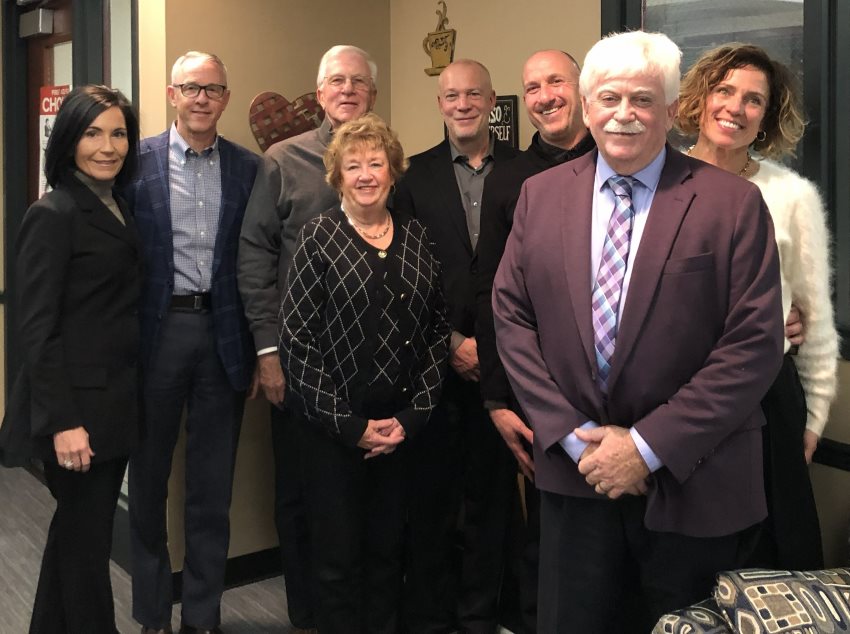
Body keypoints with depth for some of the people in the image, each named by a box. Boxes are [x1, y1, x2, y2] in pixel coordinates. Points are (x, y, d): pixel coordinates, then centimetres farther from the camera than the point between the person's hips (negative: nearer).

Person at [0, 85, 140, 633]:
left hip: (116, 402, 8)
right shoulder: (53, 216, -13)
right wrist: (62, 422, -20)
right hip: (77, 407, -8)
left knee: (76, 532, 20)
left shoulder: (121, 209, 10)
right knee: (86, 541, 4)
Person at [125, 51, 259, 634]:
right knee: (149, 479, 12)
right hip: (157, 329, -1)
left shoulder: (249, 168, 4)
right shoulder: (137, 160, -1)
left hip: (223, 333, 1)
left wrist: (257, 345, 0)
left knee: (213, 488, 10)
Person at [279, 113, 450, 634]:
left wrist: (412, 415, -4)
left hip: (402, 426, 3)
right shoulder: (319, 237, -4)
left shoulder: (416, 238, 5)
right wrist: (349, 424, -11)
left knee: (388, 551, 14)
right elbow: (297, 339, -9)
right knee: (339, 556, 8)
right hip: (333, 428, -3)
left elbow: (438, 328, 5)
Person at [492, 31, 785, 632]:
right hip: (575, 471, 3)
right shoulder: (541, 195, 4)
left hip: (693, 484, -2)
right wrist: (573, 436, -7)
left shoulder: (734, 204, -7)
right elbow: (511, 317, 2)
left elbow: (755, 346, -11)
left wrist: (648, 446, -14)